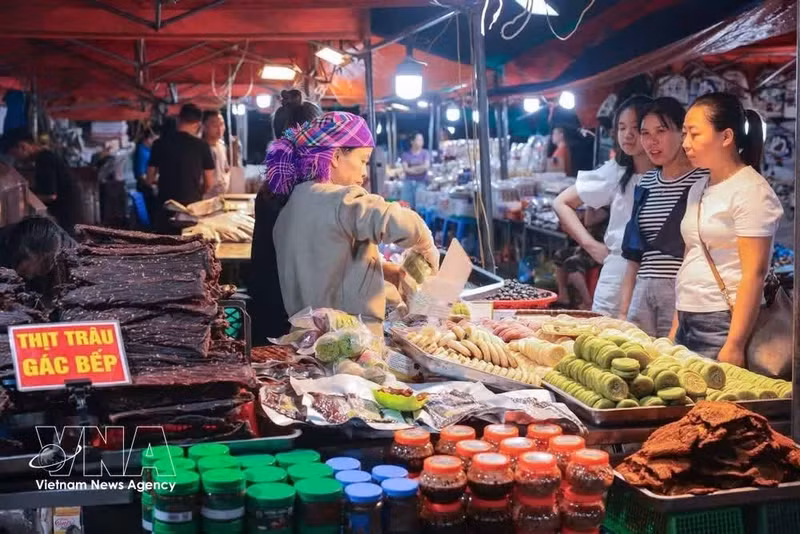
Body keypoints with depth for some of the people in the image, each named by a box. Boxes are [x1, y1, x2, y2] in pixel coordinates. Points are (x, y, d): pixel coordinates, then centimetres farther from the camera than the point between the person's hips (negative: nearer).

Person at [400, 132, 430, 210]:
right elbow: (405, 169, -5)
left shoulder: (425, 153, 5)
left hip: (421, 182, -1)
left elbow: (426, 166, -9)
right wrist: (420, 169, -10)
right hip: (408, 182, 1)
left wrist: (412, 168, -5)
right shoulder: (406, 154, 5)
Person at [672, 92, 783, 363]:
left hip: (723, 327, -7)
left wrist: (734, 346, -19)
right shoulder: (698, 189, 13)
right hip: (689, 323, 7)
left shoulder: (750, 191, -10)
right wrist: (676, 326, 14)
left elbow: (754, 274, -15)